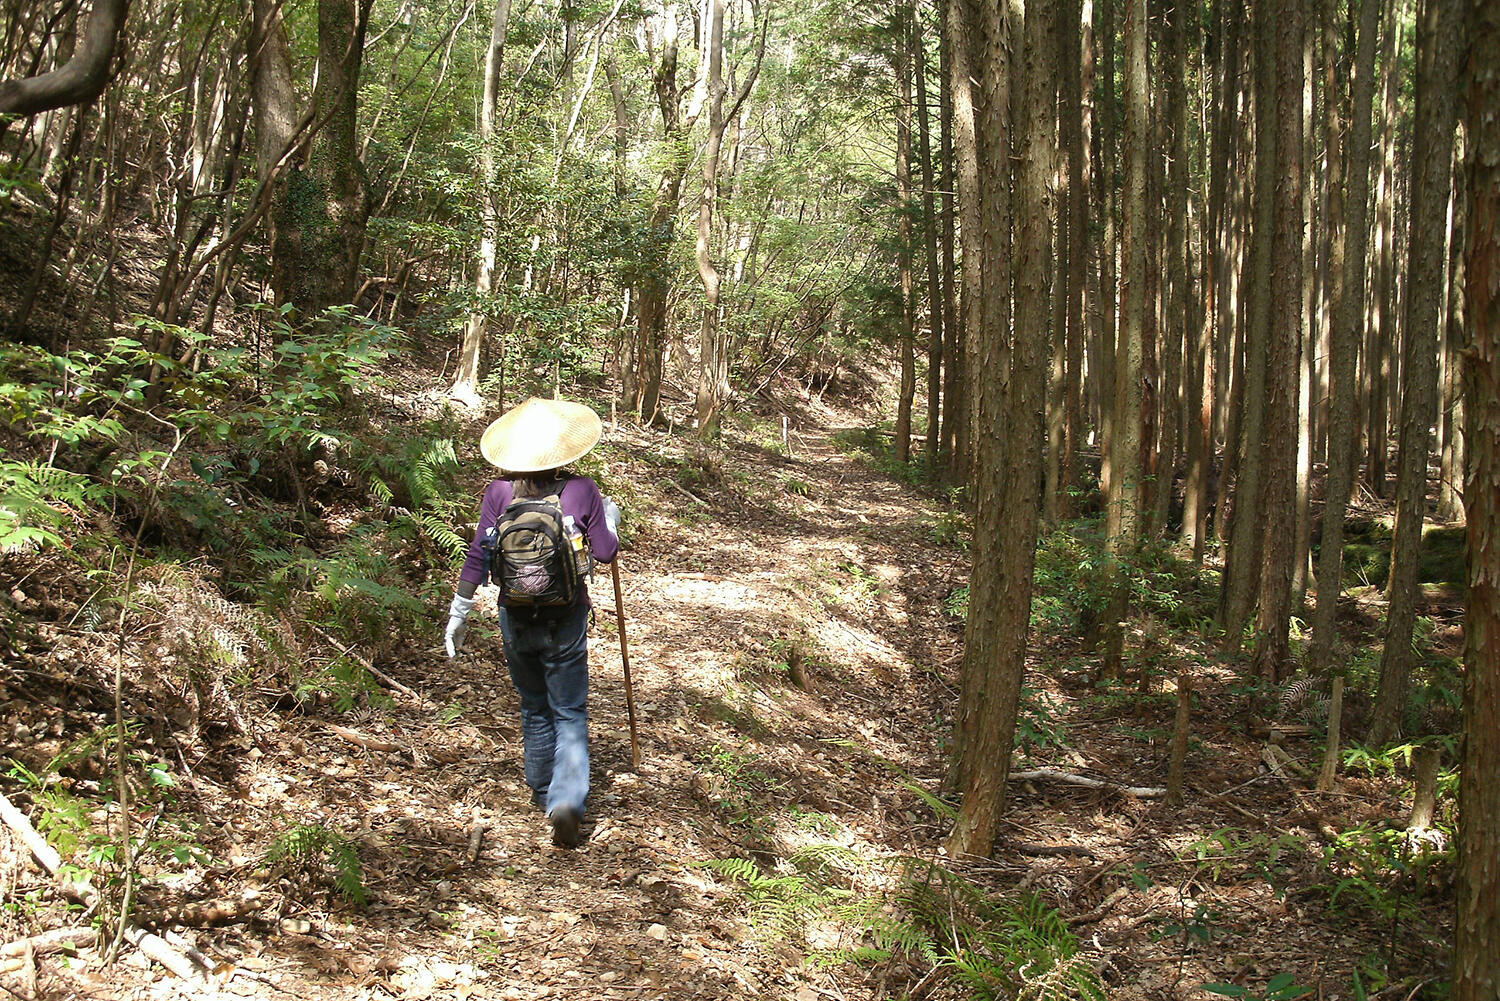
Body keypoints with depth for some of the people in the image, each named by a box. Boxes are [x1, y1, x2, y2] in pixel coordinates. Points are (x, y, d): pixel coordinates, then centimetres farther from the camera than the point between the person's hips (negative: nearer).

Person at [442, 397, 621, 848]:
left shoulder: (499, 492, -5)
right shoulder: (582, 490, -7)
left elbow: (478, 557, -5)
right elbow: (606, 553, -1)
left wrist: (459, 613, 3)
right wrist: (610, 519, 19)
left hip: (516, 618, 2)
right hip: (566, 619, -2)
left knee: (534, 709, 21)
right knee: (570, 714, 6)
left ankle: (543, 791, 34)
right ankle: (567, 801, -11)